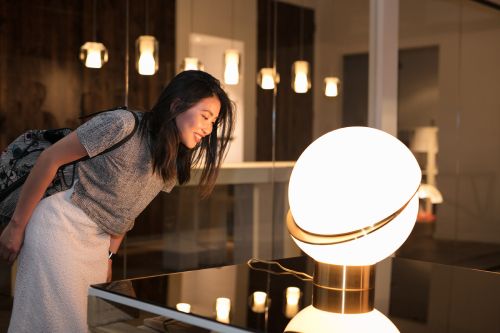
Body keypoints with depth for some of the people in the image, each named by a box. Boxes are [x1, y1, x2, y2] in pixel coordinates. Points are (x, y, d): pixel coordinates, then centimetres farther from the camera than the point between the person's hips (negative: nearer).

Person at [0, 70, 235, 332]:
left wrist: (108, 257, 11)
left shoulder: (174, 164, 4)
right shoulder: (123, 124, -19)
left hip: (98, 242, 7)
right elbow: (50, 159, -14)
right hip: (60, 227, -7)